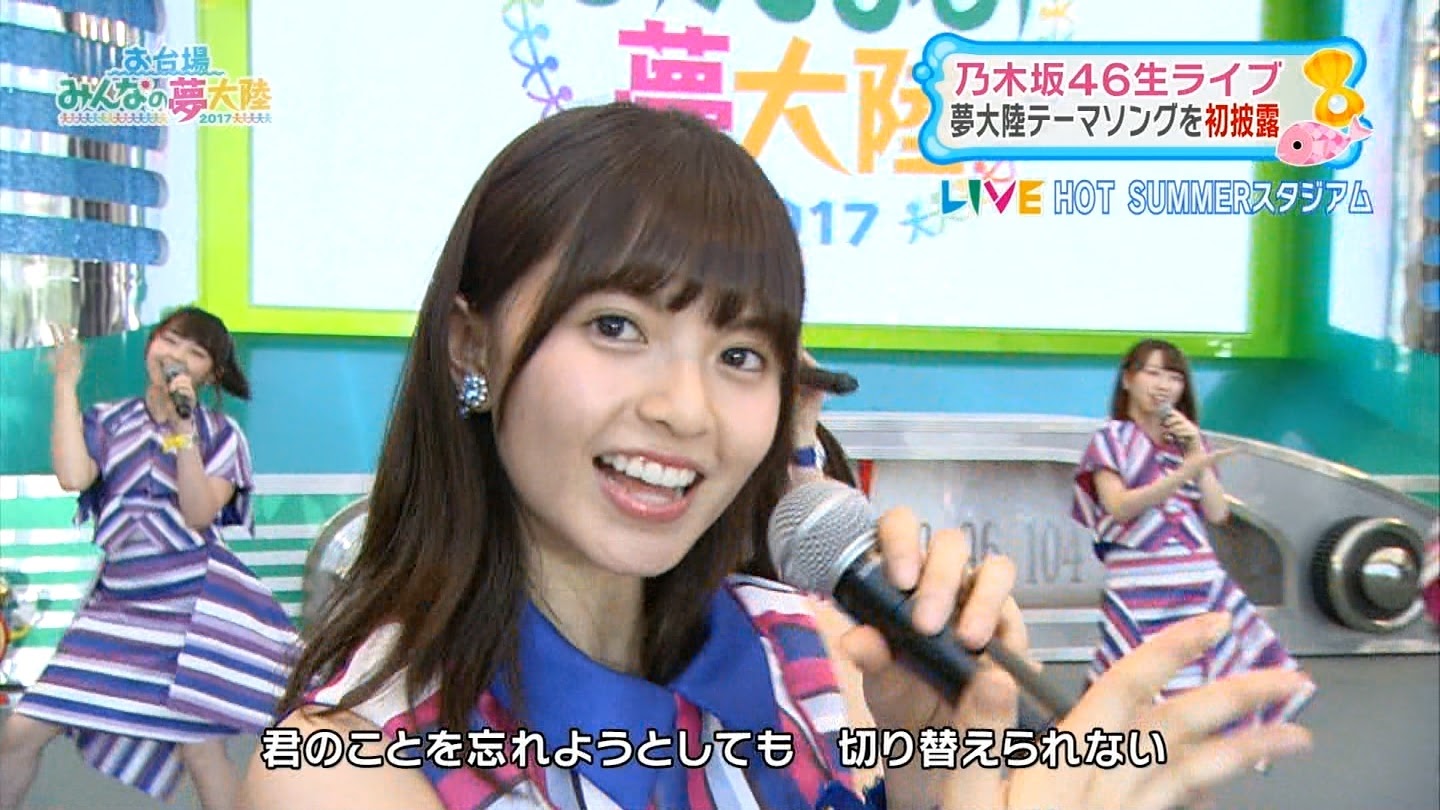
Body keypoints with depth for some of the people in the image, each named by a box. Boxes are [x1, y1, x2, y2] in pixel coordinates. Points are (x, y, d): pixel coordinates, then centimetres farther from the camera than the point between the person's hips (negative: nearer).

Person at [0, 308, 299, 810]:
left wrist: (182, 429, -15)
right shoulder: (107, 422, 9)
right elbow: (72, 477, -13)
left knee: (199, 748, -5)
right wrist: (66, 382, -5)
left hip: (193, 605, -3)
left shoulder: (221, 434, 3)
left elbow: (198, 515, -11)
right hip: (118, 603, 3)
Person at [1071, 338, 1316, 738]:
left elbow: (1218, 514, 7)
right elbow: (1119, 507, -14)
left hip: (1202, 583, 5)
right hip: (1139, 586, -5)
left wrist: (1196, 451, -2)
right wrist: (1182, 474, -26)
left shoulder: (1189, 442, 17)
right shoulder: (1111, 439, 4)